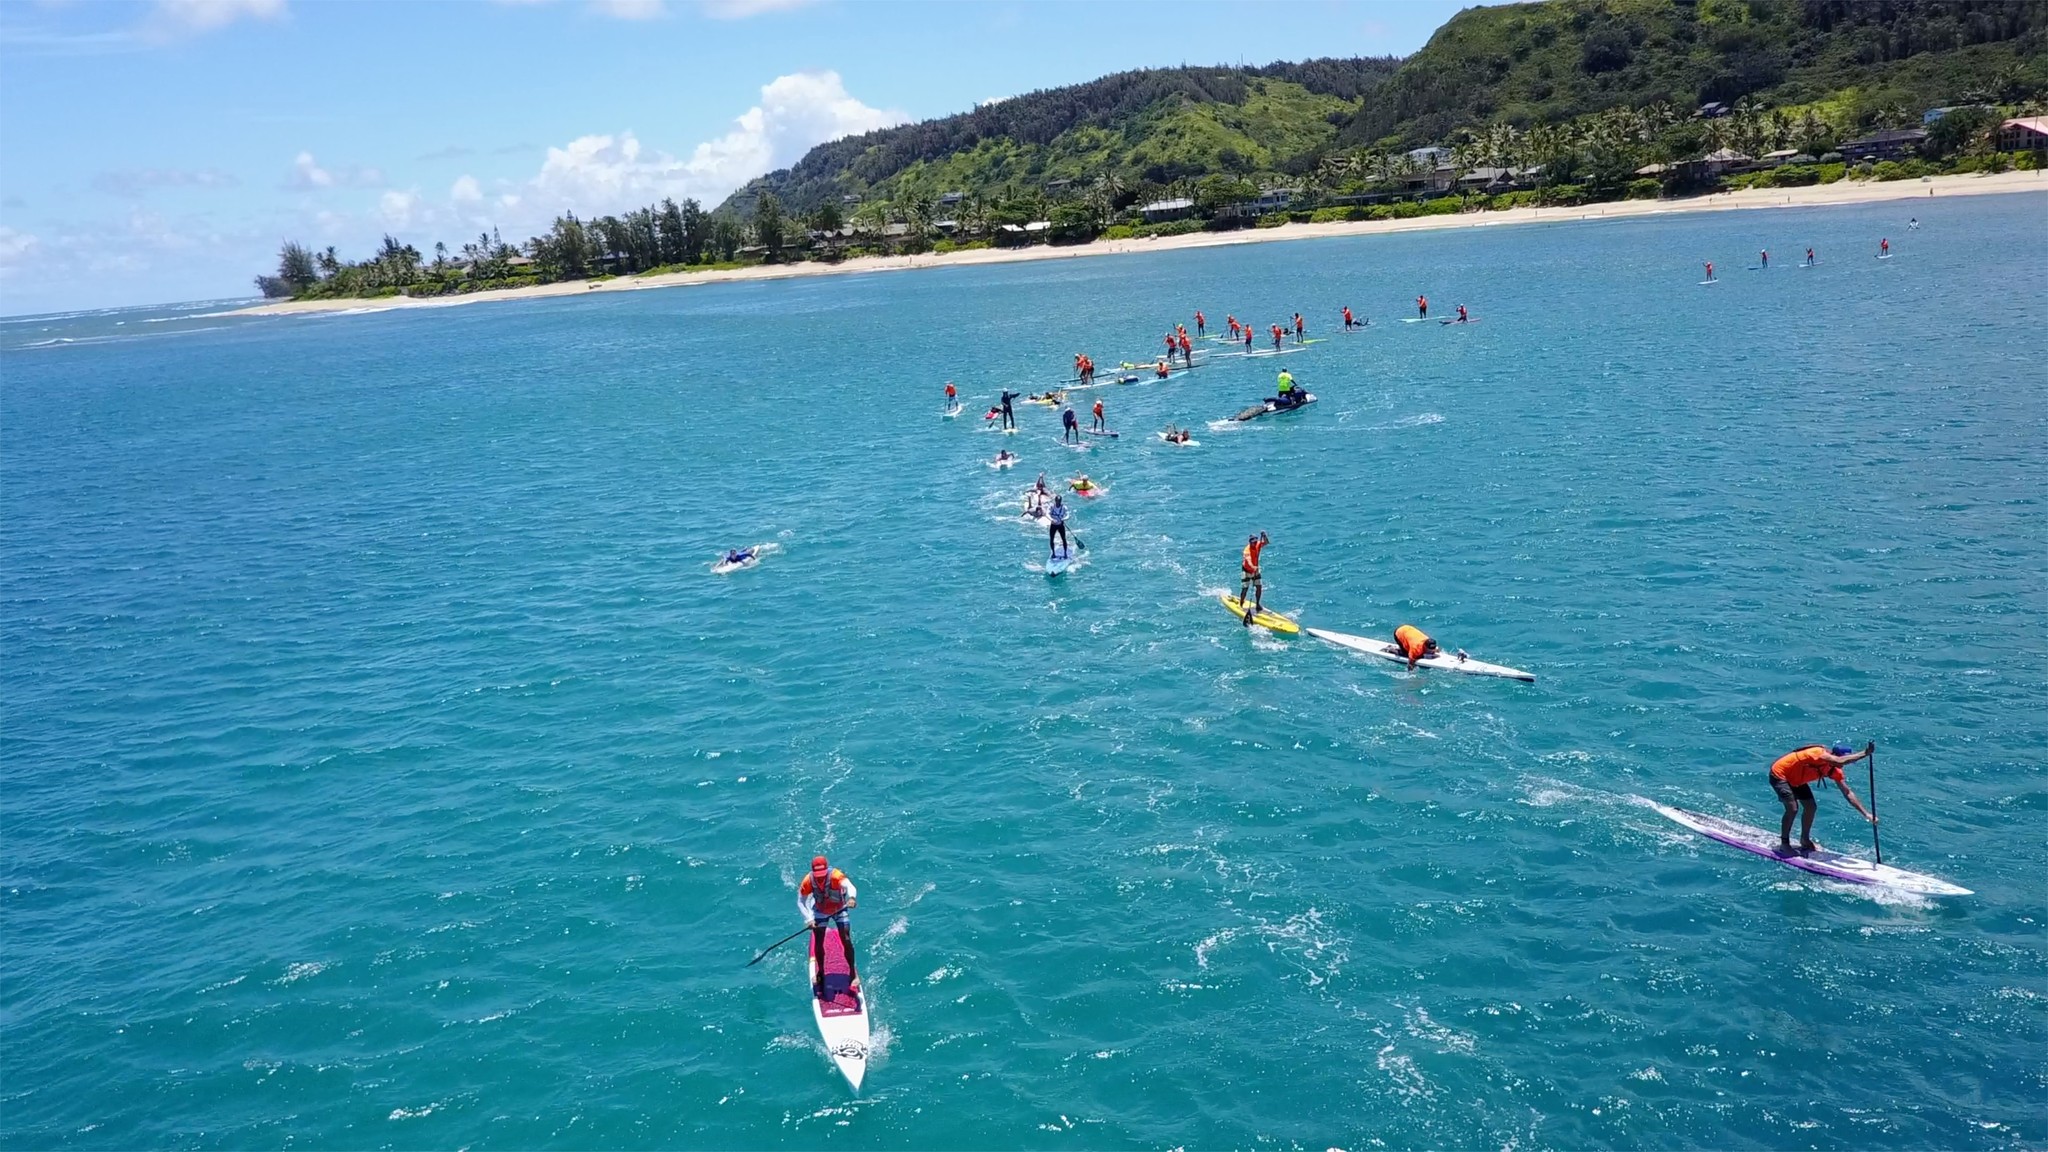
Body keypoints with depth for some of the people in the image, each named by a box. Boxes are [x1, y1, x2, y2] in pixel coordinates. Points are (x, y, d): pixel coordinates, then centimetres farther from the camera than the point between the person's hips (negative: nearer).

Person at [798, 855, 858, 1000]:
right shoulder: (808, 881, -25)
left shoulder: (836, 876, -35)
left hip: (839, 909, -2)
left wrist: (851, 898, -75)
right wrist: (809, 919, -30)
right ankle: (821, 971, 25)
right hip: (820, 911, 2)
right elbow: (800, 902, -17)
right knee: (818, 943, 1)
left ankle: (853, 971, 5)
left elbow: (850, 886, -53)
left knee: (846, 940, -12)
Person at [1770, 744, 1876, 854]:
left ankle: (1805, 841, 25)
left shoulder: (1835, 771, -10)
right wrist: (1864, 753, -48)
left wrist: (1866, 813, -10)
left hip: (1795, 779, 9)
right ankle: (1784, 844, -3)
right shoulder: (1819, 754, -34)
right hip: (1779, 774, -9)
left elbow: (1848, 793, -4)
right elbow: (1840, 761, -53)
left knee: (1810, 807, 5)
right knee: (1792, 807, -19)